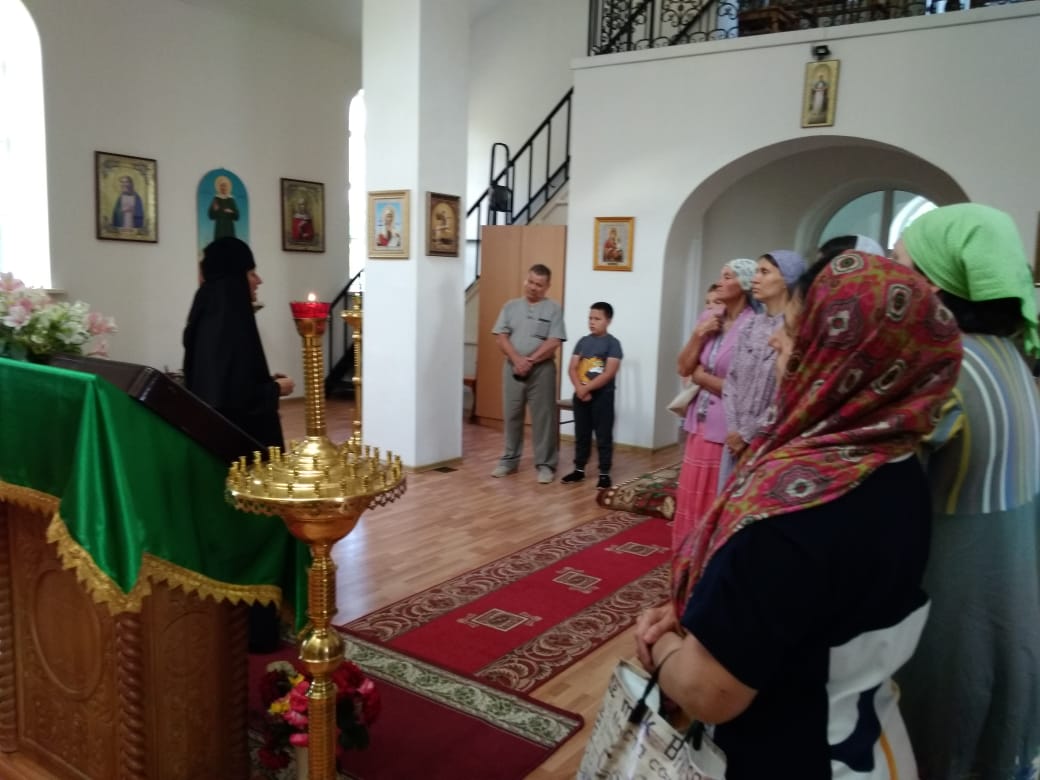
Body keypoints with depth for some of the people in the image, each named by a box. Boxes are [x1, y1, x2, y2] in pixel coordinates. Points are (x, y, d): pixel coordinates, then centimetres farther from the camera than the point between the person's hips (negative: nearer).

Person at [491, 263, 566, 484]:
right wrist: (517, 360, -15)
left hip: (542, 370, -3)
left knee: (543, 417, 1)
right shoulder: (511, 306, 7)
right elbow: (501, 337, -1)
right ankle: (510, 459, 22)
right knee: (512, 415, 10)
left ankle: (545, 464, 8)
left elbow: (553, 343, -10)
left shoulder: (553, 309, -1)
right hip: (513, 368, 3)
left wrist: (530, 361, -17)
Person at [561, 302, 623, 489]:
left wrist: (587, 388, -16)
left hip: (602, 396, -5)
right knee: (581, 435, 13)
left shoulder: (612, 343, -7)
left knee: (603, 436, 1)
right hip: (580, 396, 5)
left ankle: (604, 473, 8)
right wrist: (579, 389, -14)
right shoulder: (582, 341, 8)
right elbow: (572, 368, 3)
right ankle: (579, 469, 23)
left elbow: (609, 373, -16)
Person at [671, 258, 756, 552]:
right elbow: (684, 368, 6)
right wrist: (699, 334, -7)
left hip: (728, 427, -7)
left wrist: (703, 377, -6)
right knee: (692, 495, 16)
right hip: (701, 422, 7)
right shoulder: (709, 316, 6)